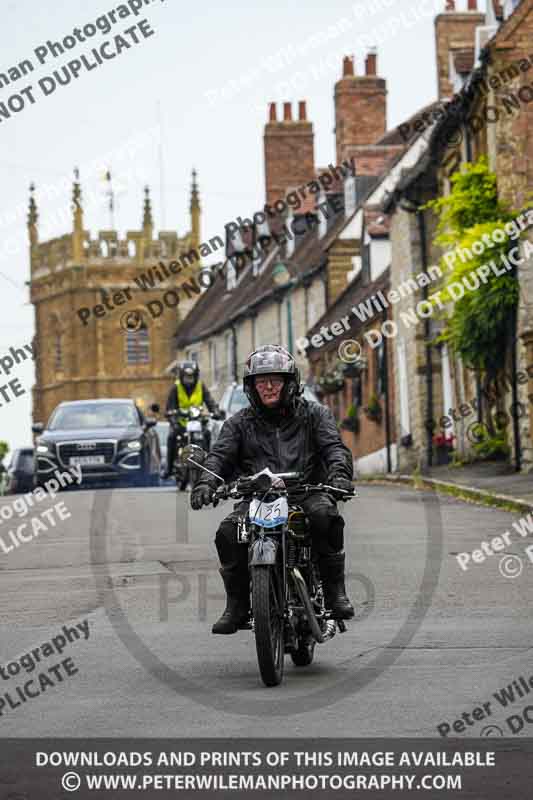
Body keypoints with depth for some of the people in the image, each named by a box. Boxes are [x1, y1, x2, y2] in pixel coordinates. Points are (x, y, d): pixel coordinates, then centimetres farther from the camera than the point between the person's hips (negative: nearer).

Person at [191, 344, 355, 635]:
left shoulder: (313, 414, 14)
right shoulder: (240, 423, 16)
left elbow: (334, 446, 0)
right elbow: (220, 455, 3)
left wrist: (339, 472, -25)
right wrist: (206, 482, -20)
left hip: (306, 493, -1)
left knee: (326, 516, -35)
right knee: (228, 532, -27)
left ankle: (334, 591, -21)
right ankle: (237, 605, -11)